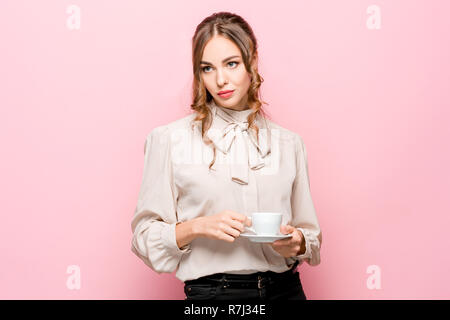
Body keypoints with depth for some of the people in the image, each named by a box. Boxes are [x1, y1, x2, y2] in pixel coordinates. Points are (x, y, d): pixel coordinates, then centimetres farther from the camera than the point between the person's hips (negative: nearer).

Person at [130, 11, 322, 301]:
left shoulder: (289, 143, 5)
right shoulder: (169, 139, -4)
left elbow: (311, 235, 12)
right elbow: (145, 236, -3)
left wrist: (296, 243, -10)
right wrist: (197, 227, -20)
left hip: (284, 289, 3)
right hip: (210, 290, -2)